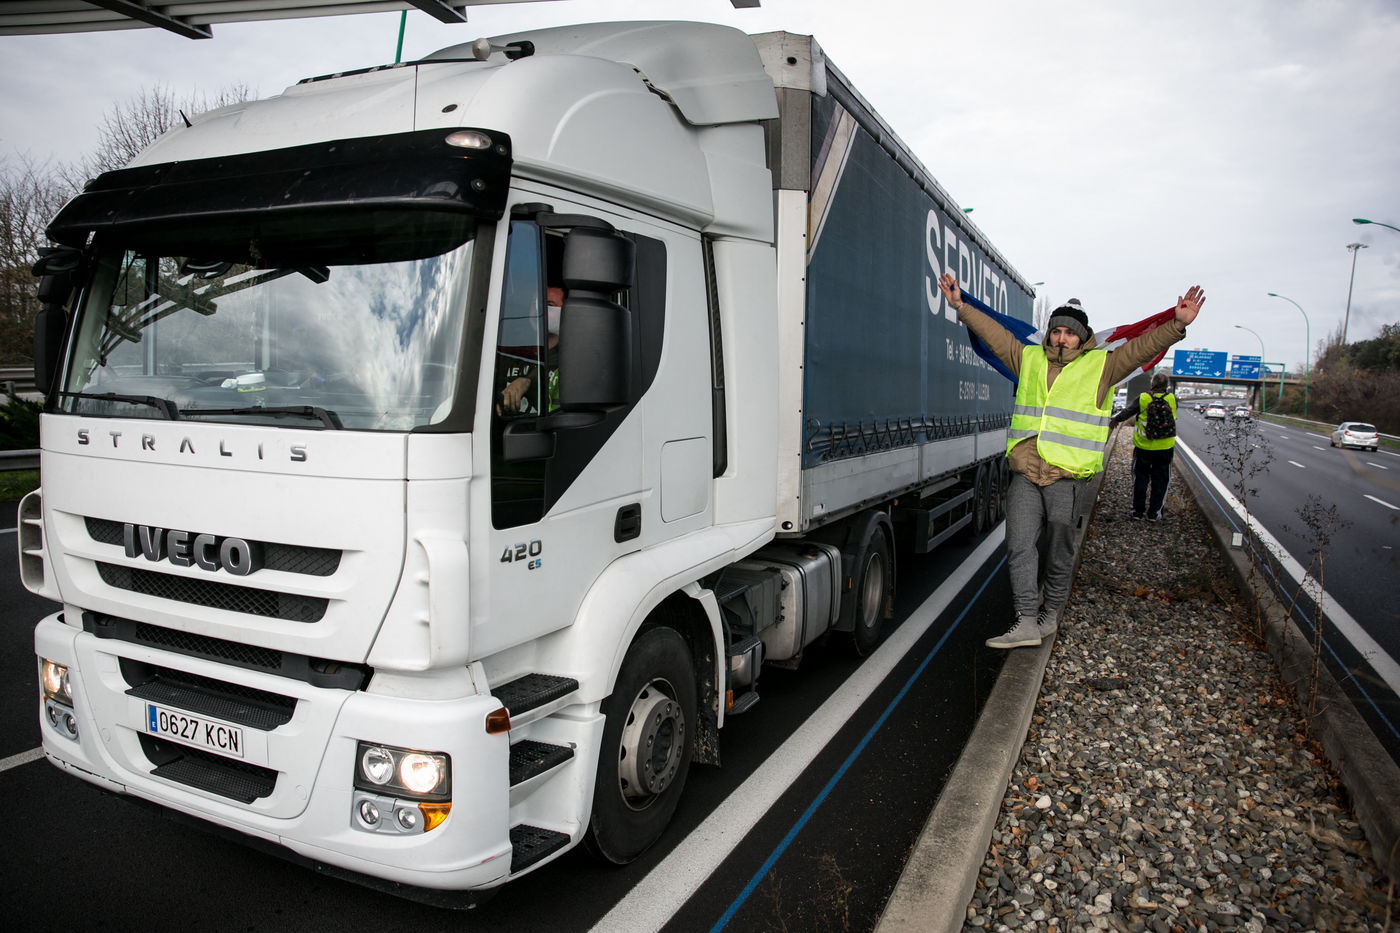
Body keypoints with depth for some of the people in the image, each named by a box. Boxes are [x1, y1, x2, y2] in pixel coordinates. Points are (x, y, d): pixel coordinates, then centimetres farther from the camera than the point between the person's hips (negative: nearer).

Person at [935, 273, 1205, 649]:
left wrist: (1177, 325, -20)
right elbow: (993, 333, 17)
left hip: (1067, 477, -2)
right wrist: (961, 305, 15)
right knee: (1019, 546, -4)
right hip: (1025, 475, 3)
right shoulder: (1029, 359, 13)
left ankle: (1051, 614, 23)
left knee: (1059, 551, 6)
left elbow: (1143, 347, -5)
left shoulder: (1100, 365, 5)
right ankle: (1026, 622, 0)